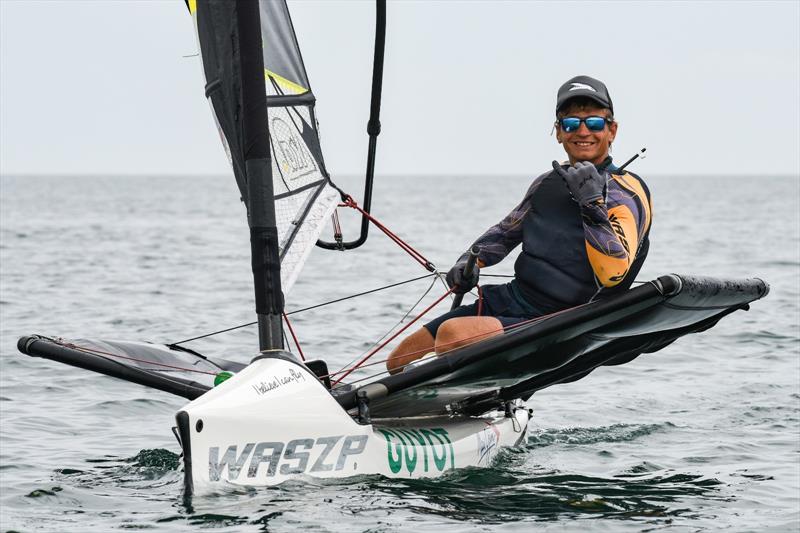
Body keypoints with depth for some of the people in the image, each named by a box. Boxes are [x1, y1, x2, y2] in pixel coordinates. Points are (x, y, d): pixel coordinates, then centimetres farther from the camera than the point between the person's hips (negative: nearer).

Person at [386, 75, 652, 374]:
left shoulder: (627, 193, -9)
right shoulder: (548, 183, 12)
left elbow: (614, 272, -23)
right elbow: (506, 231, 28)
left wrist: (591, 204, -28)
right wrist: (471, 262, 9)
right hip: (508, 299, 8)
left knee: (452, 333, -31)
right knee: (401, 360, 6)